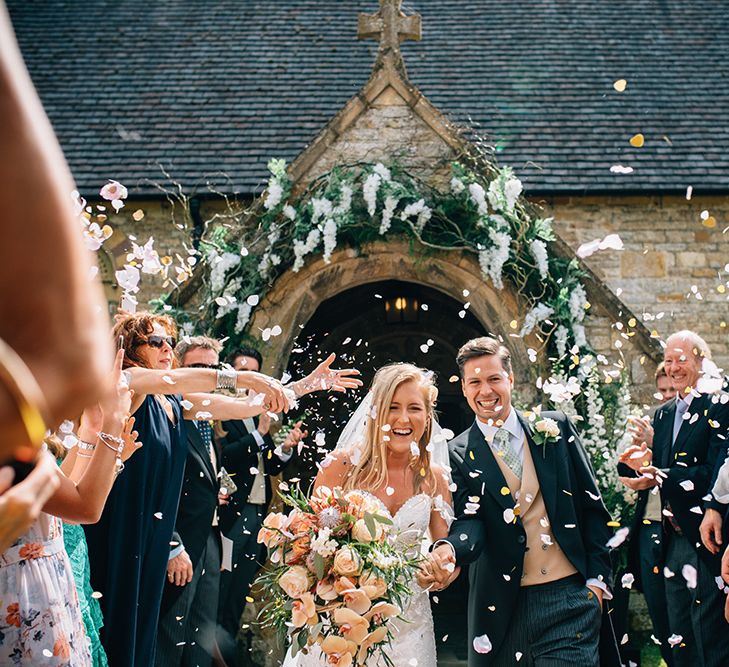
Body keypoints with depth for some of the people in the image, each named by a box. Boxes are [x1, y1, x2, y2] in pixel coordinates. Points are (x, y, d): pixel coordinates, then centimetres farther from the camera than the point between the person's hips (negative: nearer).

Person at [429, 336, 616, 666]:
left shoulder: (555, 427, 4)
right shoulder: (459, 453, 1)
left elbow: (592, 506, 7)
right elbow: (470, 522, -8)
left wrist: (597, 579, 1)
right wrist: (449, 549, -30)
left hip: (570, 594, 0)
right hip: (505, 608, 0)